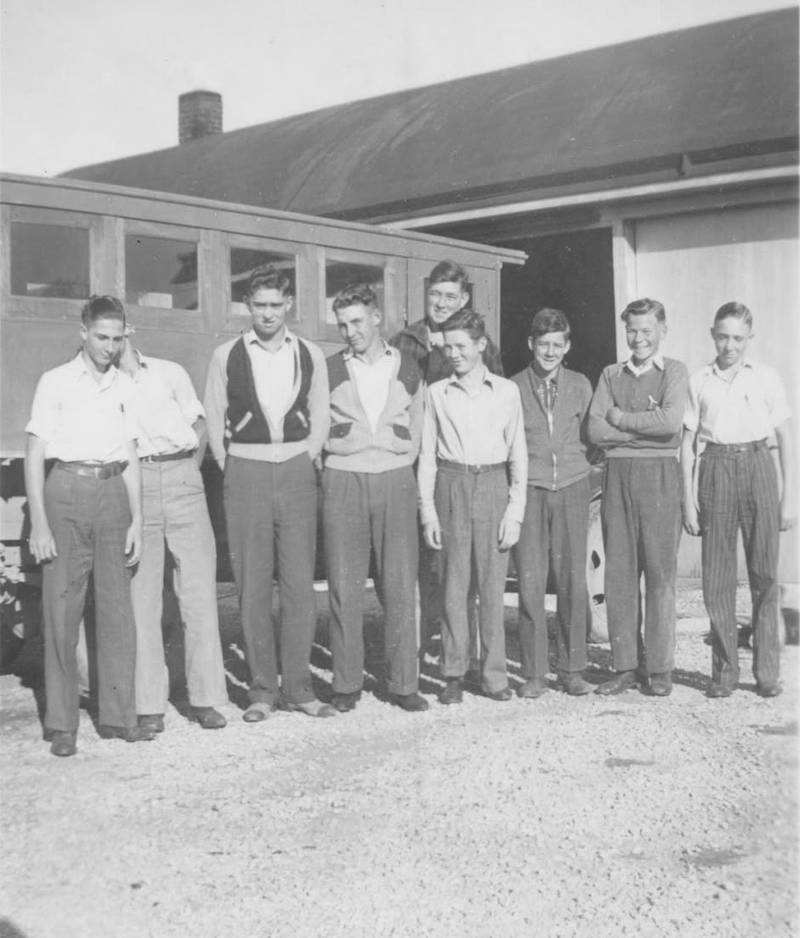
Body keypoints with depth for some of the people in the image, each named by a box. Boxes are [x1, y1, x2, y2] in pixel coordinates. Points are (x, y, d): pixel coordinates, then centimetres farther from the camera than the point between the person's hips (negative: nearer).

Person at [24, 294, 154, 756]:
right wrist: (39, 523, -8)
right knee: (63, 609, -2)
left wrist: (137, 519, 8)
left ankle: (118, 715, 13)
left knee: (118, 607, 3)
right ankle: (62, 723, 7)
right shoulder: (56, 382, 2)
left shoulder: (125, 385, 12)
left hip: (112, 493, 3)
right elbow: (35, 456, -1)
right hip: (67, 491, -3)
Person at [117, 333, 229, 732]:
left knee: (199, 590, -1)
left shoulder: (170, 372, 12)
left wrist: (185, 475, 8)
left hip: (183, 479, 1)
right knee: (141, 596, -1)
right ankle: (148, 704, 5)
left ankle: (204, 698, 7)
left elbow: (199, 427, 16)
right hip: (133, 485, -1)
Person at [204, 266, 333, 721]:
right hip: (246, 475, -1)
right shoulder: (227, 356, 3)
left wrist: (305, 463, 5)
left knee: (300, 584, 1)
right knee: (253, 586, 2)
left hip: (297, 474, 1)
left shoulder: (310, 356, 7)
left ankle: (299, 686, 10)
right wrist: (234, 471, 4)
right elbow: (214, 420, 7)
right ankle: (263, 688, 11)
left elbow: (321, 419, 13)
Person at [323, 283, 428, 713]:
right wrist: (334, 457, 6)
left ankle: (402, 684, 6)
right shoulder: (329, 371, 5)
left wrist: (400, 464, 11)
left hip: (395, 482, 1)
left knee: (399, 587, -1)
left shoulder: (407, 370, 9)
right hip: (343, 483, -1)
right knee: (344, 587, -1)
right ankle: (346, 684, 8)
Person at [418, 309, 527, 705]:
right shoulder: (437, 392, 8)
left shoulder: (506, 391, 6)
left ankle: (494, 674, 11)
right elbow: (427, 455, 9)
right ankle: (454, 675, 9)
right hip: (451, 488, 1)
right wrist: (428, 511, 2)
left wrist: (515, 511, 0)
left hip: (493, 486, 0)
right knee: (453, 584, 1)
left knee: (493, 585, 1)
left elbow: (518, 455, 6)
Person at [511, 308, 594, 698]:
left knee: (573, 581, 2)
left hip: (572, 489, 2)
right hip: (530, 490, -1)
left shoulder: (580, 385, 8)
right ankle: (533, 673, 7)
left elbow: (588, 436, 16)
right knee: (530, 583, -3)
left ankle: (572, 670, 12)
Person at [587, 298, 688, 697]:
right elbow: (595, 430, 0)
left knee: (660, 571, -1)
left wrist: (621, 418, -4)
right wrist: (649, 429, -6)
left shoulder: (674, 372, 5)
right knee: (619, 571, 3)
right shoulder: (611, 374, 13)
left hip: (659, 475, -3)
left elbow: (671, 420, -13)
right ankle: (625, 665, 11)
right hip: (617, 474, 3)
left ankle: (659, 668, 7)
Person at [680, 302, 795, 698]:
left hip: (757, 468, 0)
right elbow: (687, 442, 8)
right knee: (716, 576, 0)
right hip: (716, 471, 0)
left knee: (764, 574, 0)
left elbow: (785, 438, 8)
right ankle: (724, 669, 11)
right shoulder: (699, 382, 7)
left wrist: (788, 496, 2)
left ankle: (768, 672, 10)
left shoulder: (766, 377, 6)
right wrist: (688, 499, 2)